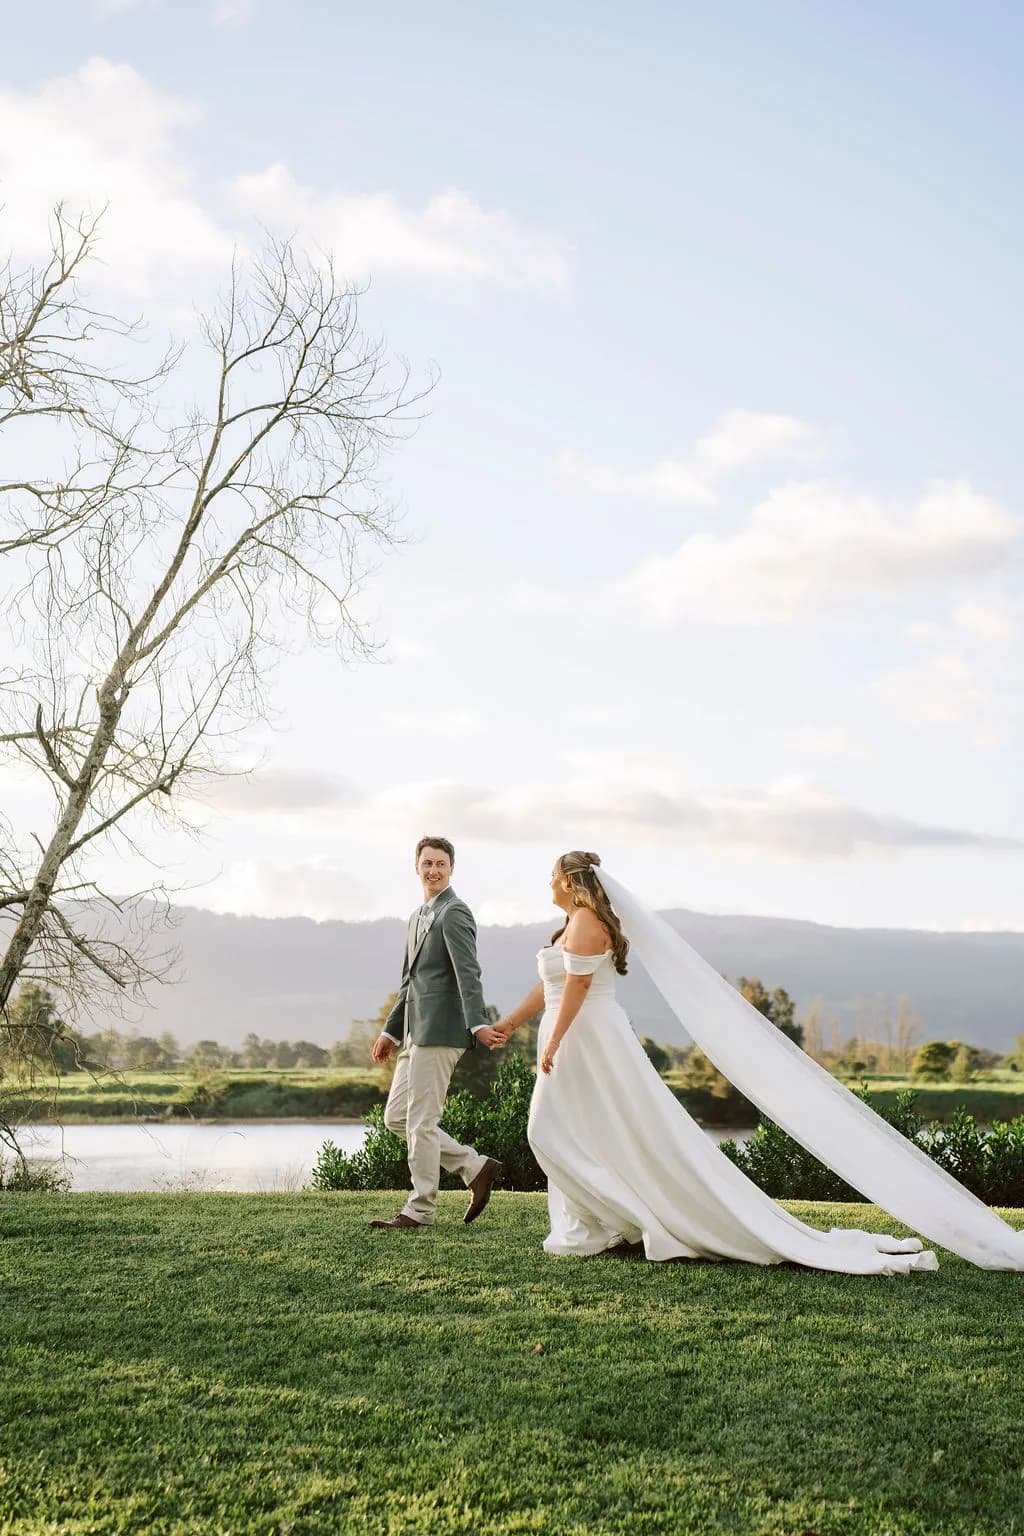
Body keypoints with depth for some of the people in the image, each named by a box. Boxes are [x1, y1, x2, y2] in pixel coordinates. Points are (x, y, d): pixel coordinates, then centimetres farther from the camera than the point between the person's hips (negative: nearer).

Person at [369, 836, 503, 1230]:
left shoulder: (454, 913, -8)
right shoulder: (419, 916, 20)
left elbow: (468, 974, -20)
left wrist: (477, 1024, -31)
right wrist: (391, 1031, 24)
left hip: (440, 1031, -10)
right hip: (416, 1033, 10)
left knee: (421, 1122, -4)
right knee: (396, 1118, 10)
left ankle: (421, 1210, 7)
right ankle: (475, 1168, 14)